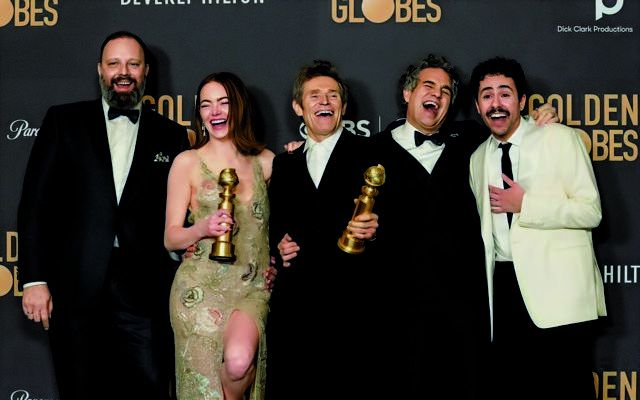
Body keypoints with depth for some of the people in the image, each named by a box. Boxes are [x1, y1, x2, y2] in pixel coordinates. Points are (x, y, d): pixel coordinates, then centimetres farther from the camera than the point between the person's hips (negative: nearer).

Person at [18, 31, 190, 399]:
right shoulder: (64, 121, 9)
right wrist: (34, 279, -4)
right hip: (76, 291, 0)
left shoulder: (171, 136, 12)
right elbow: (35, 202, 5)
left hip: (144, 294, 1)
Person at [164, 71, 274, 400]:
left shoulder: (265, 161, 10)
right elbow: (170, 238, 3)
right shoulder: (187, 163, 3)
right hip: (201, 285, -1)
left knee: (239, 361, -24)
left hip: (253, 286, 1)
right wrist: (203, 228, -15)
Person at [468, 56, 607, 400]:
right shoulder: (477, 159, 17)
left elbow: (590, 211, -7)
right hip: (505, 288, 5)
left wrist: (524, 204, -12)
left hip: (558, 288, -5)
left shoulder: (560, 139, 1)